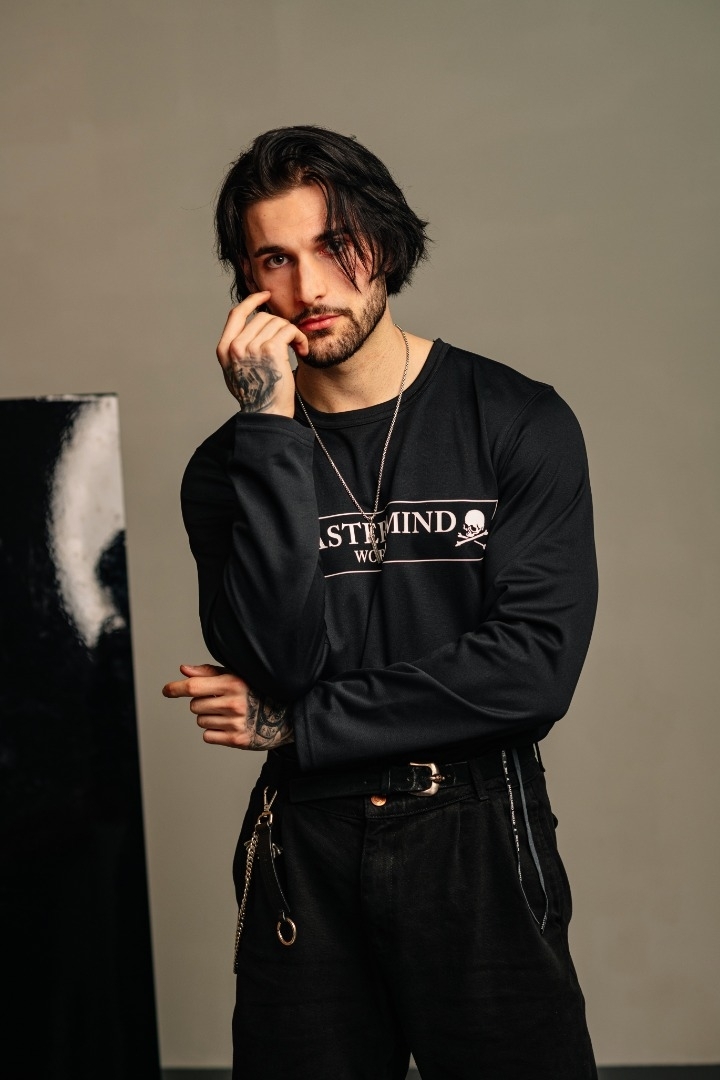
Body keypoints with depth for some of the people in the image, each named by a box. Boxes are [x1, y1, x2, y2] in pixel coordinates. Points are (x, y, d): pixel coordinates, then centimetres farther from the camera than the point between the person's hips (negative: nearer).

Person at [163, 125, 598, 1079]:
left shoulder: (518, 425, -4)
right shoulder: (227, 467, 2)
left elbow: (536, 664, -14)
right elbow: (275, 657, -14)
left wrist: (294, 725, -11)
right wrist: (272, 428, -17)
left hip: (477, 838, -1)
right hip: (306, 851, 2)